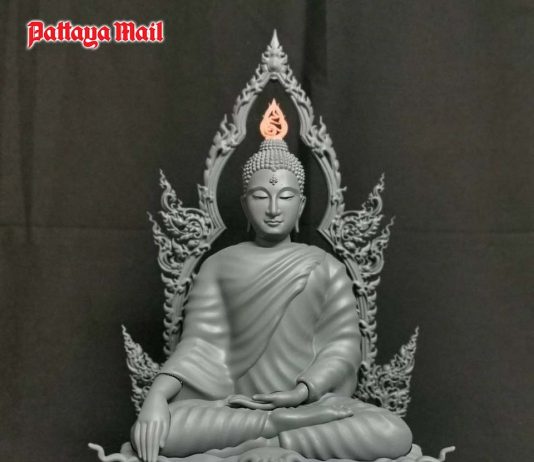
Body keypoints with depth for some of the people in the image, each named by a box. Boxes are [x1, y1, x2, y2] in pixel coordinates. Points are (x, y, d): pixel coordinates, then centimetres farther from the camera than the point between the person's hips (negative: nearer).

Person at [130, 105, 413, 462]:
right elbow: (200, 343, 0)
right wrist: (158, 394, -19)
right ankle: (280, 425, -23)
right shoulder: (220, 265, 9)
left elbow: (343, 346, 1)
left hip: (313, 400, 0)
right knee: (151, 429, -30)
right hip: (234, 404, 0)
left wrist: (302, 391, -19)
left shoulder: (325, 268, 8)